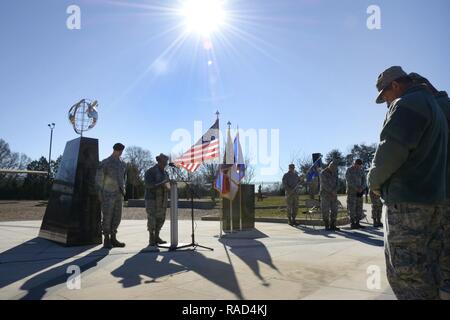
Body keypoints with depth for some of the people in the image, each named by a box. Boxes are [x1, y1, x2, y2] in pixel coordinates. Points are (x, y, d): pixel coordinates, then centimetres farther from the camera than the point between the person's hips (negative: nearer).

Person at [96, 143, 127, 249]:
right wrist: (100, 193, -12)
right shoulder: (105, 163, -7)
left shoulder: (123, 164, 12)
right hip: (108, 194, -6)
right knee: (107, 217, -3)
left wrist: (123, 191, 15)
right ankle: (106, 240, 6)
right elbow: (99, 179, -8)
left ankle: (113, 238, 15)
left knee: (117, 217, 6)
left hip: (118, 194, 6)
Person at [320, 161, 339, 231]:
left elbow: (336, 183, 7)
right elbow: (325, 184, -18)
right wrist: (332, 191, -20)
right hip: (325, 194, -6)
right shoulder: (323, 173, -13)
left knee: (334, 210, 4)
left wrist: (335, 191, -10)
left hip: (333, 194, 6)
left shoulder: (334, 172, 7)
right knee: (325, 211, -2)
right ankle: (327, 226, 5)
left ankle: (332, 226, 11)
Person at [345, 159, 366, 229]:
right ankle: (352, 224, -2)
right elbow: (349, 181, -12)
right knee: (352, 208, -6)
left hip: (359, 192, 6)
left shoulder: (361, 171, 11)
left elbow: (364, 180, 6)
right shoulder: (349, 170, -5)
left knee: (359, 207, 4)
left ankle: (357, 223, 10)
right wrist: (356, 188, -19)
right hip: (351, 191, -5)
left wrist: (362, 188, -11)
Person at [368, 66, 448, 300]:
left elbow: (391, 149, -20)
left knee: (404, 272, -5)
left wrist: (375, 181, -4)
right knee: (425, 272, 14)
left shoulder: (408, 103, -8)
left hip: (407, 201, -10)